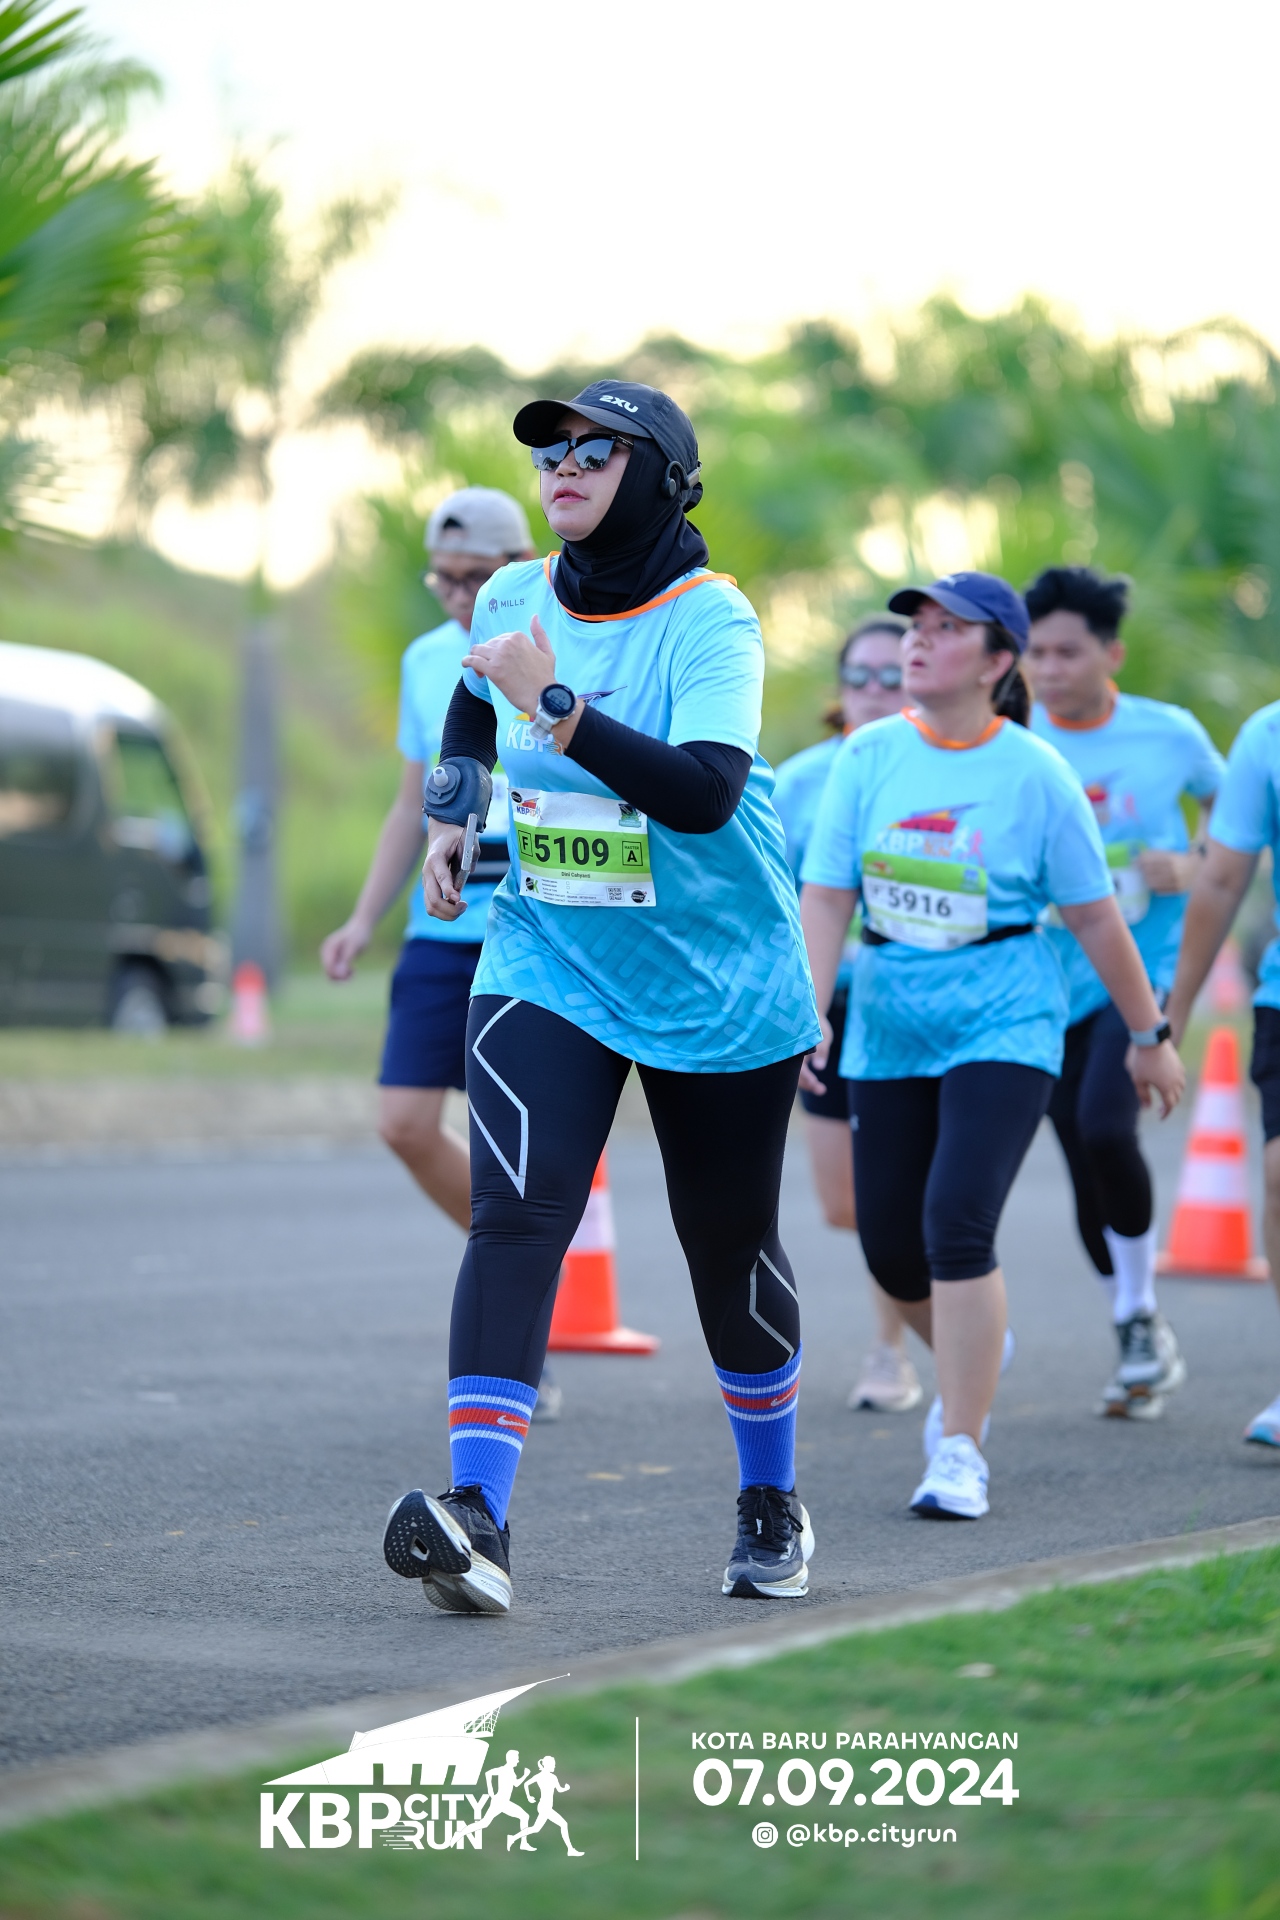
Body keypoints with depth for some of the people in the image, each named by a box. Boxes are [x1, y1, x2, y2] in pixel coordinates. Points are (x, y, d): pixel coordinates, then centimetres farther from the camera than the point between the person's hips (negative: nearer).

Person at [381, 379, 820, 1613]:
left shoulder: (711, 623, -16)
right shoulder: (514, 599, 1)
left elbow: (707, 792, -33)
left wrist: (558, 706, -37)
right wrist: (452, 813, 14)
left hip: (716, 988, -3)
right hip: (547, 968, 3)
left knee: (729, 1247, 9)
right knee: (512, 1219, -18)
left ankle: (770, 1502, 33)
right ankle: (477, 1518, -27)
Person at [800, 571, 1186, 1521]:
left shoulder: (1035, 774, -8)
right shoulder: (869, 754, -1)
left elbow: (1094, 915, -1)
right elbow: (826, 896, -2)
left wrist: (1151, 1035, 6)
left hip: (1003, 1022, -4)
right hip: (889, 1024, 4)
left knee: (958, 1222, -17)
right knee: (891, 1243, 7)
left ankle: (961, 1453, -7)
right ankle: (975, 1359, 40)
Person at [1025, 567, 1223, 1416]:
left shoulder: (1170, 733, -2)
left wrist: (1195, 866, -4)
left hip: (1145, 966, -2)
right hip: (1053, 978, 3)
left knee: (1105, 1126, -23)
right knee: (1086, 1169, 4)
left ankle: (1144, 1315, -5)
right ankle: (1143, 1346, 20)